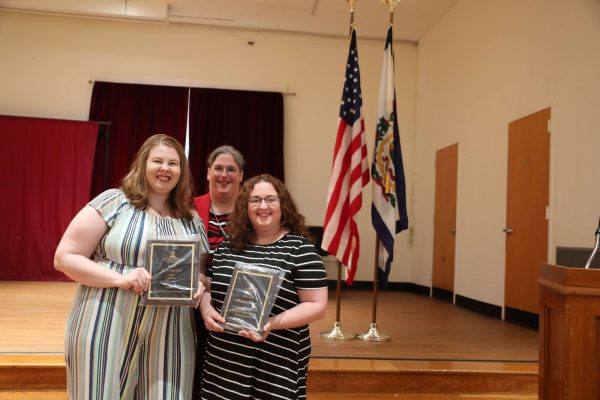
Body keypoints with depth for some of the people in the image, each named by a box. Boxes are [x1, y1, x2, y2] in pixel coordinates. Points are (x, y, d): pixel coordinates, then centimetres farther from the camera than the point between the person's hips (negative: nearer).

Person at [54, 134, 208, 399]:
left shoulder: (192, 220, 9)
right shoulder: (114, 202, -4)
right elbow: (65, 257, -6)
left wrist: (199, 284, -7)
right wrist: (120, 278, -19)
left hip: (169, 338, 4)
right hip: (106, 333, -3)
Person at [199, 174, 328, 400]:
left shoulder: (299, 249, -7)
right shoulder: (228, 245, 9)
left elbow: (317, 305, -9)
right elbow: (208, 287, 17)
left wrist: (273, 323, -21)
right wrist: (207, 311, -4)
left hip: (275, 363, -4)